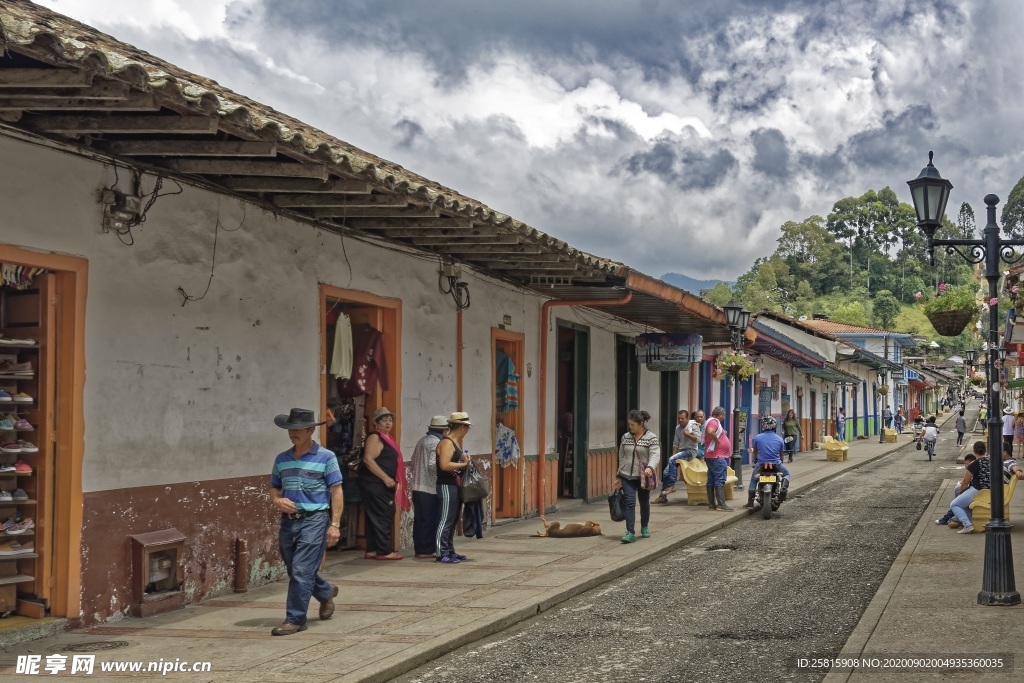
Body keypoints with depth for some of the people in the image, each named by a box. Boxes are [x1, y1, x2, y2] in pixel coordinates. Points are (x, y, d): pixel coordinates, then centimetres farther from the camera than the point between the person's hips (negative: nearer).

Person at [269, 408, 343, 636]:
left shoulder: (326, 457, -4)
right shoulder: (281, 459, 11)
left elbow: (336, 492, -5)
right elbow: (274, 488, 20)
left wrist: (335, 525, -11)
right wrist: (277, 501, -4)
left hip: (314, 520, -6)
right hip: (288, 520, 6)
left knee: (301, 571, -10)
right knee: (295, 571, 15)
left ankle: (295, 619, -2)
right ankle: (326, 592, 42)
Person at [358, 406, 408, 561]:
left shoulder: (386, 438, 19)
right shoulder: (375, 438, -11)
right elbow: (368, 460, -22)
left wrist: (392, 480, 19)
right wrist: (385, 478, -23)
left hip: (382, 485, 10)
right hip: (375, 484, -10)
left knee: (375, 518, 10)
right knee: (383, 516, -9)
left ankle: (372, 550, 13)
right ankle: (384, 551, -8)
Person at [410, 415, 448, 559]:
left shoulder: (421, 441, 13)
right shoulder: (436, 443, -13)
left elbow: (414, 461, 19)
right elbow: (433, 465, -23)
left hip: (417, 486, 8)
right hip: (431, 488, -8)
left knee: (419, 519, 11)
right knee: (430, 520, -1)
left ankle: (419, 548, 16)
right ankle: (427, 550, 1)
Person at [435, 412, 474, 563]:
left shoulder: (457, 442, 15)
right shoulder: (447, 443, -15)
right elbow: (444, 465, -26)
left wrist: (465, 461, 5)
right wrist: (463, 464, -18)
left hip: (455, 485, 10)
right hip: (447, 486, -10)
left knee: (453, 521, 14)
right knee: (446, 520, -9)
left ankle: (450, 551, 20)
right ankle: (441, 554, -7)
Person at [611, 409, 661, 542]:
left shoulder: (651, 438, -7)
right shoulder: (625, 437, 5)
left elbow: (655, 455, -18)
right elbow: (621, 457, 11)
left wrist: (650, 467, -38)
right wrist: (618, 476, 11)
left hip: (643, 477, -2)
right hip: (627, 476, 2)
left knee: (644, 502, 13)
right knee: (630, 502, -9)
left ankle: (644, 527, 35)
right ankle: (630, 532, -13)